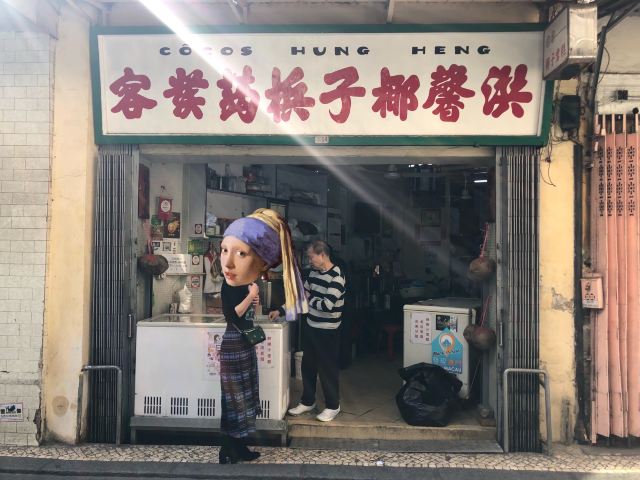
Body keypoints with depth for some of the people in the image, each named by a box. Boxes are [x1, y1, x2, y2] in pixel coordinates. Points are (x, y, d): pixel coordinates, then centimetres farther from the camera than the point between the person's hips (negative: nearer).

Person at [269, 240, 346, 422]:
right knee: (307, 366, 17)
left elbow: (327, 305, -28)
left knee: (328, 369, 4)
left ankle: (333, 406, 21)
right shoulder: (314, 273, 6)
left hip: (327, 331, -8)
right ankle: (307, 402, 33)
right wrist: (280, 311, 7)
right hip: (310, 327, 8)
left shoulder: (336, 276, -20)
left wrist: (311, 300, -10)